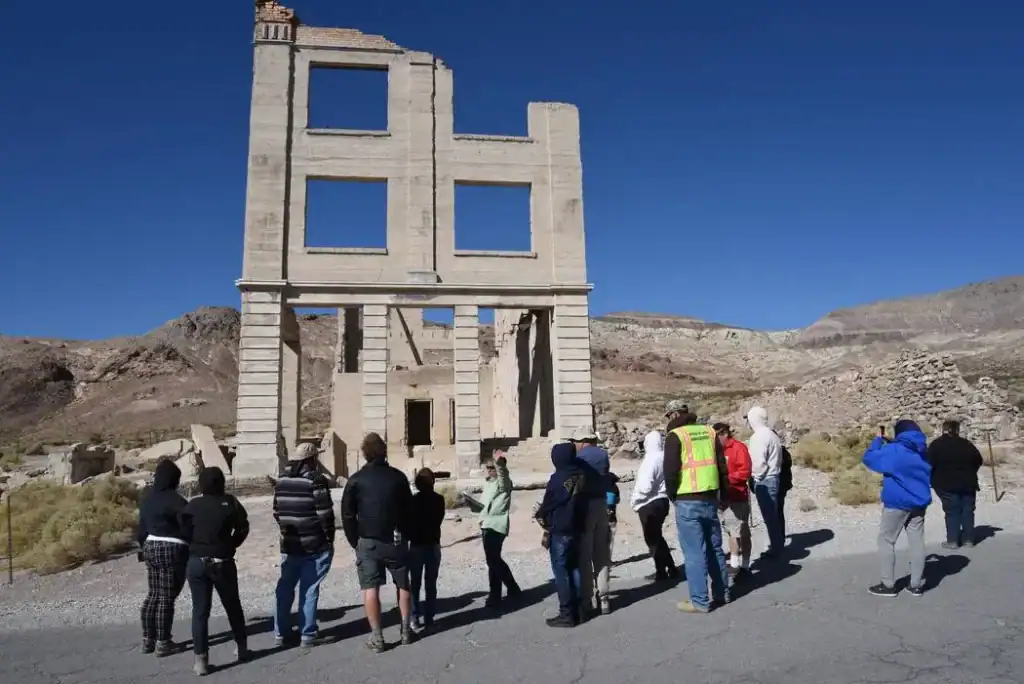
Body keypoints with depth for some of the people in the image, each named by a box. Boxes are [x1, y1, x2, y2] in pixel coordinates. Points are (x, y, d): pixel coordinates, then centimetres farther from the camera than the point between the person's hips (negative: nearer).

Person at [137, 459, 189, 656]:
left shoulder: (148, 498, 10)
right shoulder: (175, 499, -16)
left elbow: (142, 527, 17)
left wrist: (143, 548, 26)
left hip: (151, 548, 8)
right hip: (172, 550, -8)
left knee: (153, 595, 16)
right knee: (167, 598, -2)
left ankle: (147, 639, 22)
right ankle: (162, 643, 3)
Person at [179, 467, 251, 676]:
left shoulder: (192, 506, -4)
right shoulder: (230, 503, -6)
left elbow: (184, 532, -2)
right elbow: (242, 528, -1)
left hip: (197, 563, 1)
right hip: (222, 563, -1)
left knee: (200, 611, 6)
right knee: (233, 606, 17)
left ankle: (201, 660, 3)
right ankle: (241, 648, 29)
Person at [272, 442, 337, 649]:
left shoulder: (281, 480, 6)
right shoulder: (315, 480, -13)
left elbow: (277, 511, 11)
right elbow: (325, 514, -15)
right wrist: (329, 538, -3)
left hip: (289, 544, 6)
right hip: (314, 545, -6)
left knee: (285, 587, 15)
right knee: (309, 590, 1)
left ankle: (281, 633, 22)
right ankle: (308, 635, 7)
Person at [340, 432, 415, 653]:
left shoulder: (356, 479, -4)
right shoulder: (398, 476, 0)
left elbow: (347, 515, -3)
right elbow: (409, 510, 4)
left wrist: (354, 542, 6)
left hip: (368, 541, -2)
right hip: (396, 540, 2)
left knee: (370, 588, 3)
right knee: (403, 585, 15)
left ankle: (376, 637, 1)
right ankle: (406, 630, 21)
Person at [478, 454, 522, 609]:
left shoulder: (504, 482, -10)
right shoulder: (489, 483, 17)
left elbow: (502, 476, -34)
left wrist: (499, 463, -52)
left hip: (496, 526, -10)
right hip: (487, 526, 10)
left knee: (493, 562, -7)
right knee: (495, 560, 17)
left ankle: (494, 597, 1)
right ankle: (513, 589, 30)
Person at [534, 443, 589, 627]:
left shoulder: (557, 479, -18)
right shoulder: (581, 476, 3)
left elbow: (548, 504, -10)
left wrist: (540, 514, 13)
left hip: (560, 531, -7)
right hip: (577, 529, 7)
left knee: (561, 572, 0)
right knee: (575, 568, 14)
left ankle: (567, 614, 3)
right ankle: (578, 610, 19)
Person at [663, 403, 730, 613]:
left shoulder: (675, 435, -7)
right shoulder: (709, 432, 10)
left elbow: (671, 471, -13)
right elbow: (722, 467, 12)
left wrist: (672, 495, 2)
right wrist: (723, 495, 20)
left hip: (687, 502, -6)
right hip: (710, 499, 6)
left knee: (694, 553, -1)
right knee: (715, 548, 17)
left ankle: (700, 601, 3)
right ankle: (722, 593, 26)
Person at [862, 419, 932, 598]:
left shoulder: (893, 451, -15)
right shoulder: (922, 451, 8)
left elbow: (869, 458, -10)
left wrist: (878, 441, 5)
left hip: (897, 503, -6)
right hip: (919, 503, 6)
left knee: (886, 541, 3)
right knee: (917, 542, 8)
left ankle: (888, 585, 4)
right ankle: (916, 584, 13)